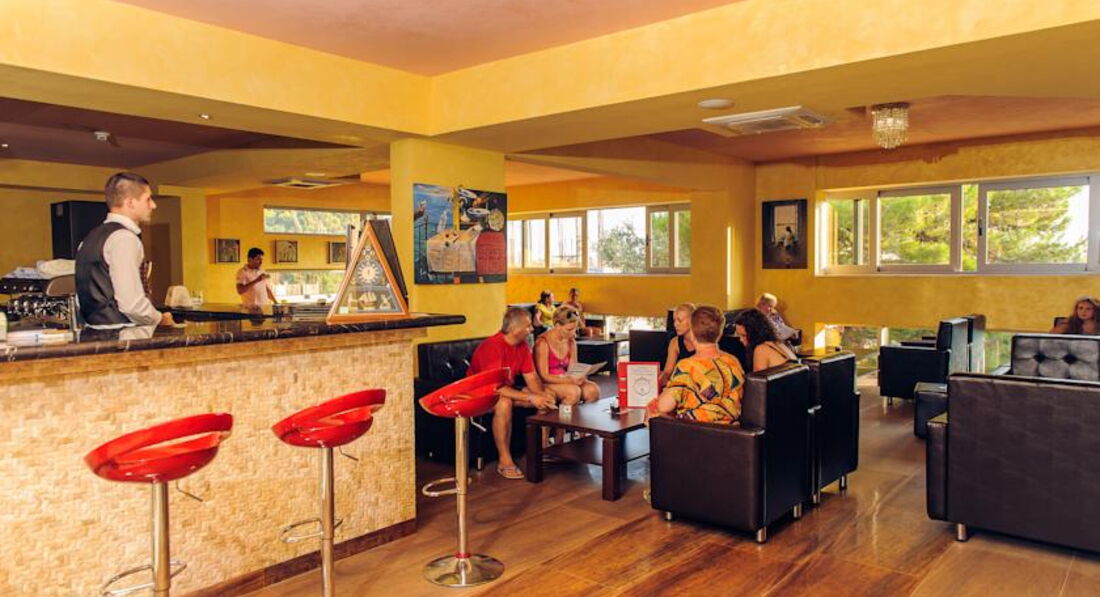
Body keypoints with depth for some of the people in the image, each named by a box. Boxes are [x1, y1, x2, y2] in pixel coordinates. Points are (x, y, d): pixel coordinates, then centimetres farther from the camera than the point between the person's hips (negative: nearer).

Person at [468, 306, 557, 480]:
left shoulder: (522, 345, -3)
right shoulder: (492, 347, -28)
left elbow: (531, 377, -2)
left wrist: (541, 395, -24)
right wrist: (530, 398, -37)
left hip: (506, 388, 8)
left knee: (548, 397, -7)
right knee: (504, 403, -39)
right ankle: (505, 461, -29)